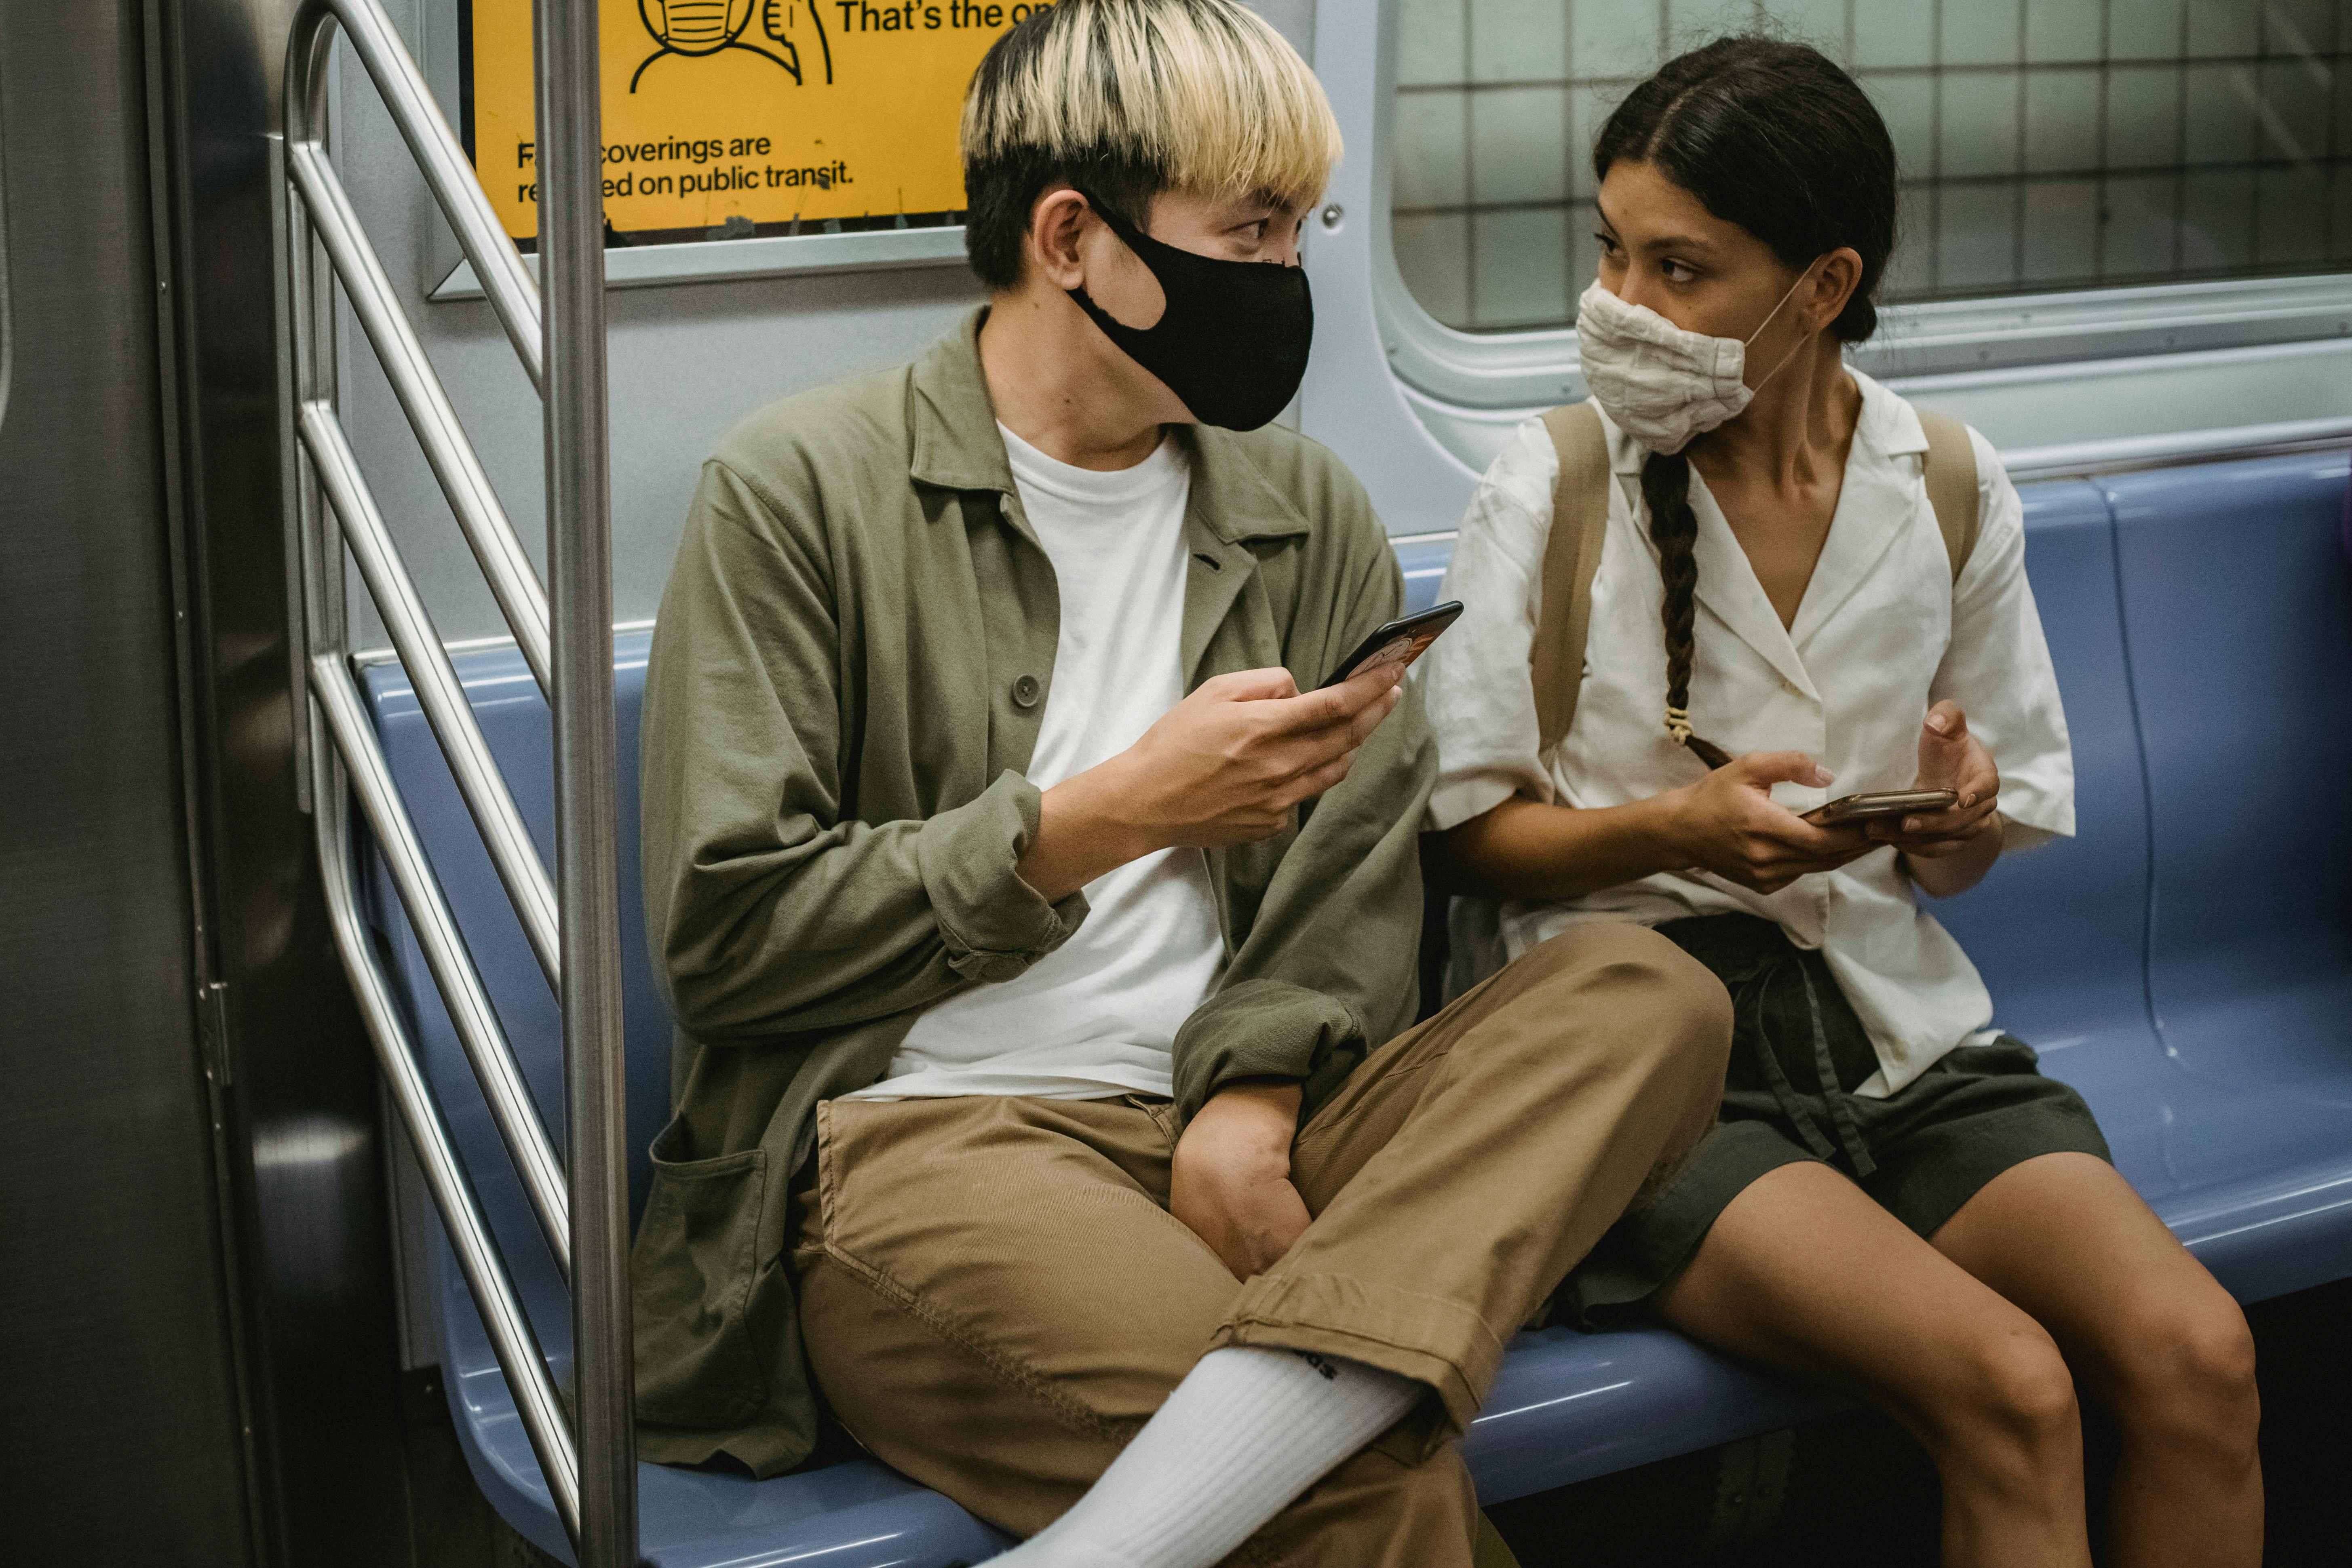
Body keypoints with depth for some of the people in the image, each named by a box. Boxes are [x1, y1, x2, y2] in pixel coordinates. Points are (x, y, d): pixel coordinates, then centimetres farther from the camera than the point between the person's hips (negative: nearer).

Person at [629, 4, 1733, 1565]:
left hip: (1231, 1127, 7)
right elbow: (722, 933, -5)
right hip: (917, 1142, -7)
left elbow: (1354, 901, 8)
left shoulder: (1310, 516, 16)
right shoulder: (802, 489, 1)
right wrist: (1106, 818, -9)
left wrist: (1248, 1112, -14)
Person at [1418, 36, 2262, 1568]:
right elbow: (1466, 827, -1)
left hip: (1892, 1021, 4)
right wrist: (1676, 830, -19)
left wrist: (1960, 820, -10)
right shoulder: (1554, 484, -3)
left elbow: (1968, 858, 15)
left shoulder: (1951, 494, 6)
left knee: (2198, 1356, -21)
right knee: (2011, 1390, -26)